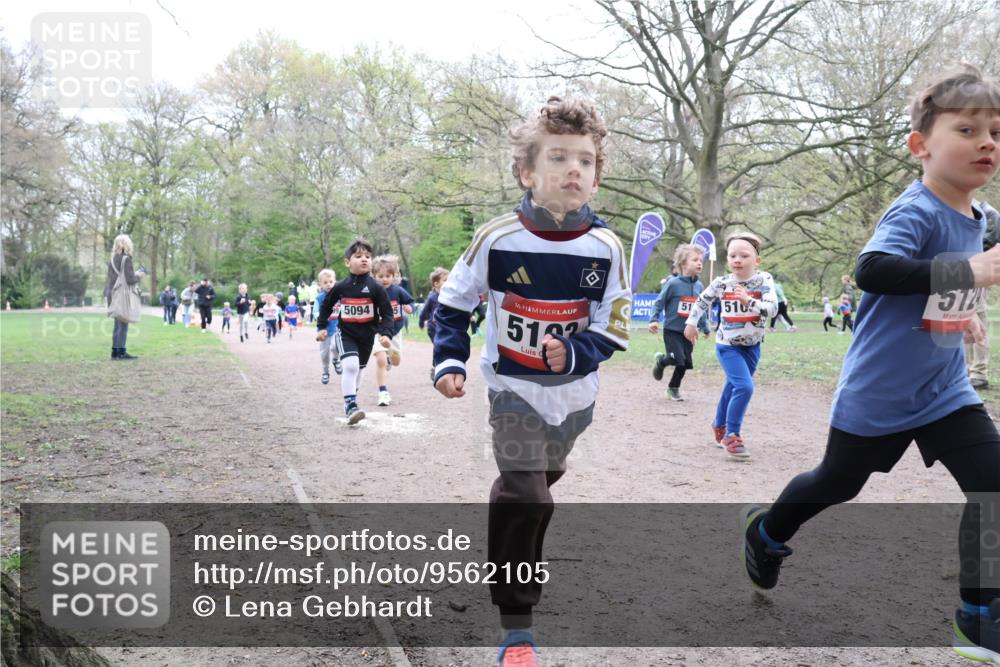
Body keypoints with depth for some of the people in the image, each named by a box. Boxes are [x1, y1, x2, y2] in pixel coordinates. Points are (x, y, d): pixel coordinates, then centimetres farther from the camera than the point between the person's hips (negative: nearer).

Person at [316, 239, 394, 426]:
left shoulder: (375, 287, -11)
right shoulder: (341, 287, -6)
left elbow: (387, 313, -10)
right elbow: (326, 305, 10)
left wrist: (386, 334, -22)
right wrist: (321, 327, 6)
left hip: (367, 335, 1)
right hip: (346, 333, -1)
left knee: (358, 369, 18)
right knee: (350, 366, -21)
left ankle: (351, 395, 43)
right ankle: (350, 405, -16)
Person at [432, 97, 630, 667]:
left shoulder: (606, 247, -14)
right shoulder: (497, 239, -18)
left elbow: (614, 328, -8)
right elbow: (454, 303, -5)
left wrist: (574, 354, -27)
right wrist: (450, 363, -15)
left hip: (574, 395, 3)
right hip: (514, 390, -3)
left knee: (539, 487, 24)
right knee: (523, 497, -15)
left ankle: (520, 560, 54)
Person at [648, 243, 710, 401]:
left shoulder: (699, 286, 3)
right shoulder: (673, 283, -12)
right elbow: (659, 302, -7)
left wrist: (705, 328, 16)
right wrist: (654, 320, -18)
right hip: (672, 329, -5)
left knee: (686, 363, 7)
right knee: (677, 358, -15)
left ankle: (673, 388, 28)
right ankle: (660, 360, 19)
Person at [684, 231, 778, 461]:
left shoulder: (764, 281, -12)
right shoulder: (722, 283, -11)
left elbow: (772, 309, -24)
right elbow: (702, 300, 7)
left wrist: (749, 300, -36)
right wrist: (691, 323, 11)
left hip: (752, 346, 3)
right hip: (728, 345, -2)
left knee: (734, 386, 18)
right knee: (744, 387, -19)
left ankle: (720, 426, 41)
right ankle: (732, 435, -6)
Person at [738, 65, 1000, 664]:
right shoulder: (916, 212, -21)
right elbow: (872, 271, -41)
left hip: (945, 390, 7)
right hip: (878, 392, -7)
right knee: (838, 482, 13)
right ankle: (766, 533, 42)